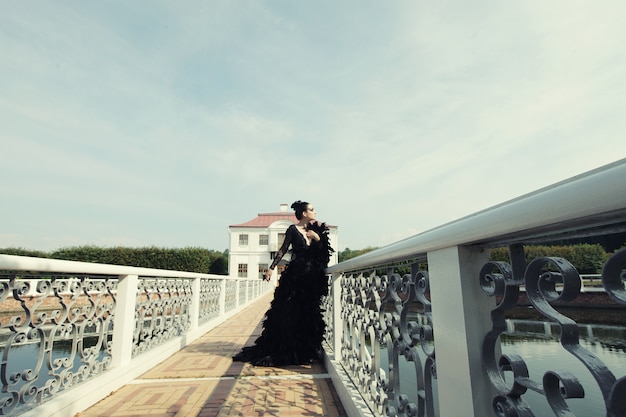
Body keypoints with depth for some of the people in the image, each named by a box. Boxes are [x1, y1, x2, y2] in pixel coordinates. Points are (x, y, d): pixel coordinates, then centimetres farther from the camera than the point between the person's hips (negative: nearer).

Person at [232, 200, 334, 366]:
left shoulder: (315, 230, 10)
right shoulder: (293, 229, -3)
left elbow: (323, 252, 10)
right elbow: (283, 249, -1)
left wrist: (318, 238, -7)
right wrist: (271, 268, -5)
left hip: (312, 277, 4)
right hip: (295, 275, -4)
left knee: (308, 313, 8)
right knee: (288, 312, 0)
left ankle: (304, 350, 21)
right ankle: (281, 350, 14)